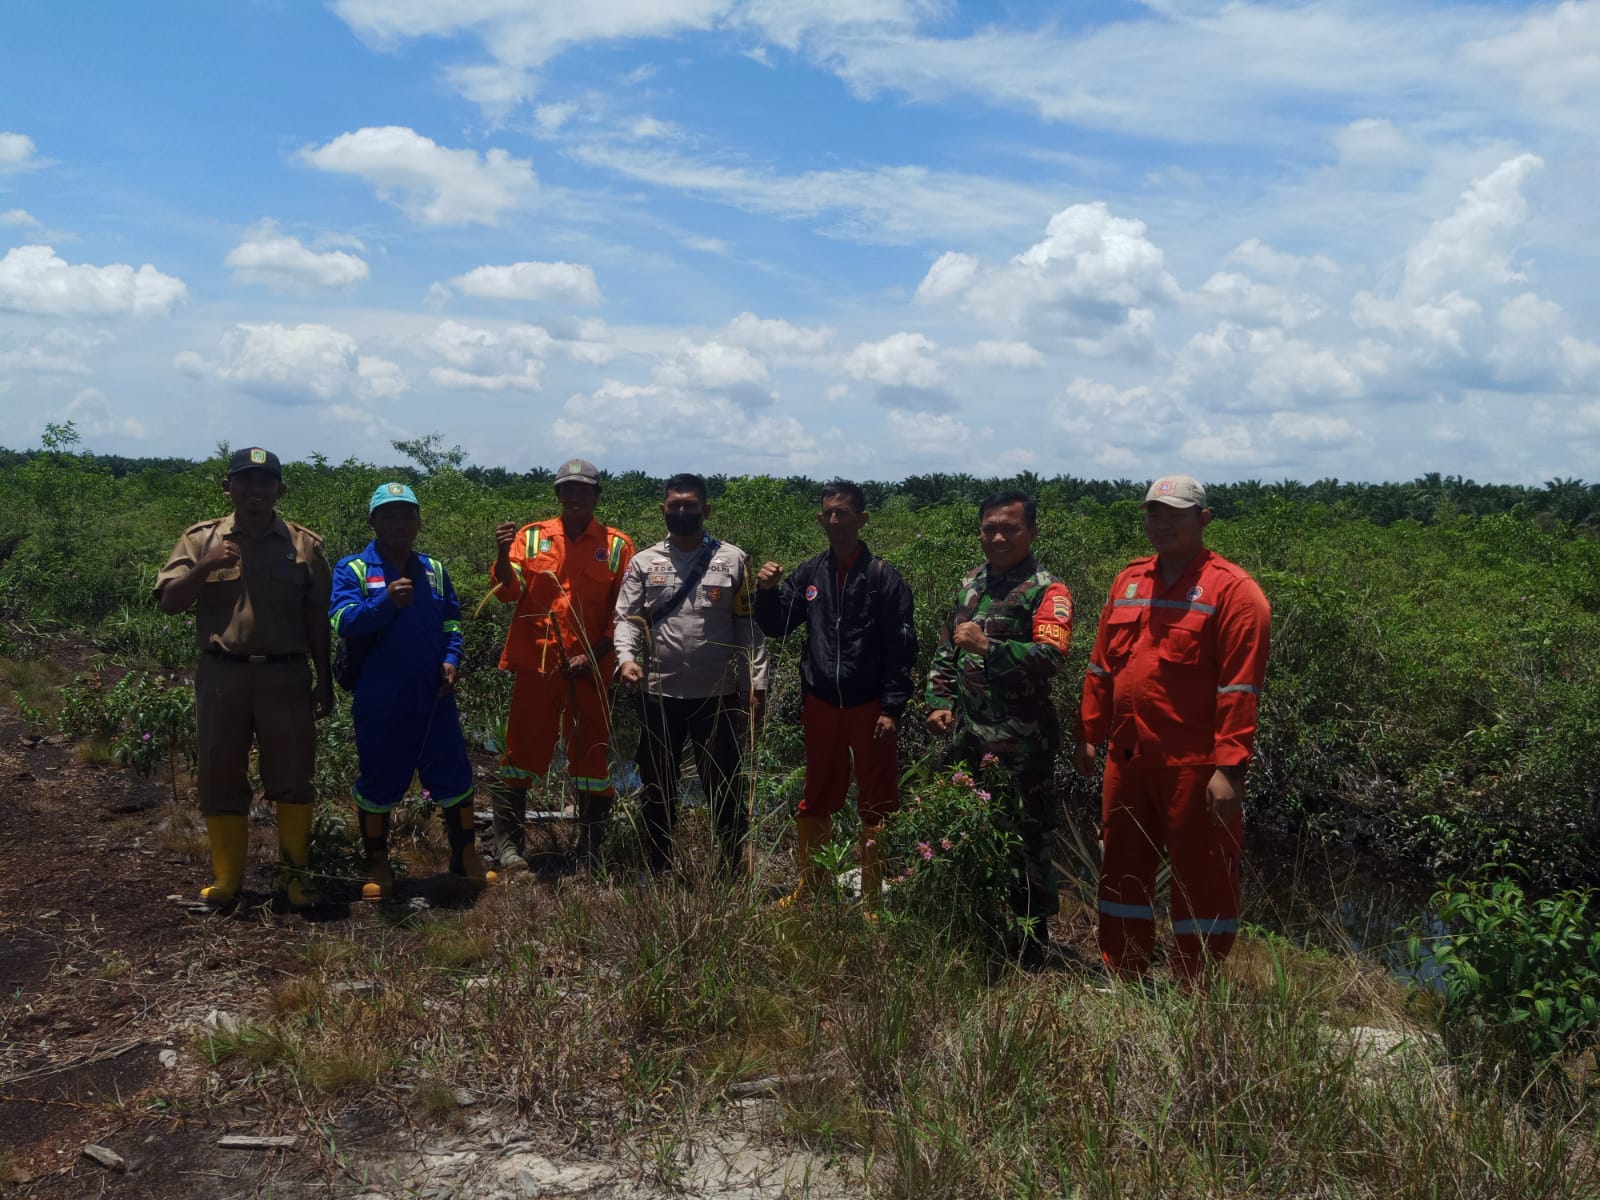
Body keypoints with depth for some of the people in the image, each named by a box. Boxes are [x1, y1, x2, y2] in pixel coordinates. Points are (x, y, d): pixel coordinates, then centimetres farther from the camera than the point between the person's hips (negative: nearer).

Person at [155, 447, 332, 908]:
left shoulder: (305, 544, 4)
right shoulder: (201, 539, 5)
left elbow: (317, 619, 7)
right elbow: (169, 602, 0)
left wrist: (325, 680, 5)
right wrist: (205, 566, -18)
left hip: (286, 676, -1)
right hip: (221, 676, 1)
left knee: (291, 779, 4)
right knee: (221, 780, 7)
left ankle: (297, 873, 17)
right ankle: (225, 879, 20)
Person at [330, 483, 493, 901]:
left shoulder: (433, 570, 11)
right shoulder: (353, 569, -4)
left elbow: (452, 622, 18)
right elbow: (343, 622, -18)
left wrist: (451, 659, 0)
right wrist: (387, 602, -34)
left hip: (433, 698, 4)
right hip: (378, 703, -3)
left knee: (453, 776, 8)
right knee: (378, 783, 9)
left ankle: (466, 855, 24)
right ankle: (377, 864, 26)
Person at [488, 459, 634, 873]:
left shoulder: (617, 546, 3)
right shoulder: (531, 537, 7)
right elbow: (509, 591, -3)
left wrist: (593, 655, -9)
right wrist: (503, 556, -22)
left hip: (590, 669, 0)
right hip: (535, 665, 1)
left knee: (592, 757, 6)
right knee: (522, 751, 5)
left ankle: (590, 853, 16)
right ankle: (508, 844, 16)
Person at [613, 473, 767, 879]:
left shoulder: (733, 560, 1)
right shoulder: (644, 562, 5)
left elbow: (749, 626, 0)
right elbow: (627, 618, 1)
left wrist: (756, 684, -5)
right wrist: (626, 657, -19)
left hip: (718, 695, -2)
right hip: (658, 694, 2)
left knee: (725, 788, 6)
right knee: (656, 787, 14)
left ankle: (733, 872, 21)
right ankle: (659, 871, 30)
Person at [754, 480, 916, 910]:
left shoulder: (883, 577, -7)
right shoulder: (809, 573, 4)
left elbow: (901, 648, -8)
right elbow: (775, 627, 9)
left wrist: (892, 708, -13)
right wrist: (767, 590, -10)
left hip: (870, 708, -4)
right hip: (821, 705, 4)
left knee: (875, 808, 6)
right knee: (814, 802, 15)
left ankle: (870, 900, 18)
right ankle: (808, 886, 31)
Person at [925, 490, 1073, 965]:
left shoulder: (1047, 590, -9)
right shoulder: (970, 583, 14)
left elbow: (1051, 657, -24)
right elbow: (945, 650, 21)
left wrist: (988, 647, -32)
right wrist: (940, 701, 10)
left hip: (1022, 742, -7)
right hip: (969, 736, 7)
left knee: (1026, 839, 0)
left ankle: (1032, 942, 14)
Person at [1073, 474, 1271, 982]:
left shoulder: (1231, 589, -8)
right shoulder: (1128, 580, 13)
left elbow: (1239, 688, -14)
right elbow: (1101, 667, 17)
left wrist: (1229, 768, -19)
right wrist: (1090, 734, 15)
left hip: (1194, 765, -7)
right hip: (1127, 759, 7)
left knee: (1201, 881, 3)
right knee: (1123, 871, 16)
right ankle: (1121, 983, 31)